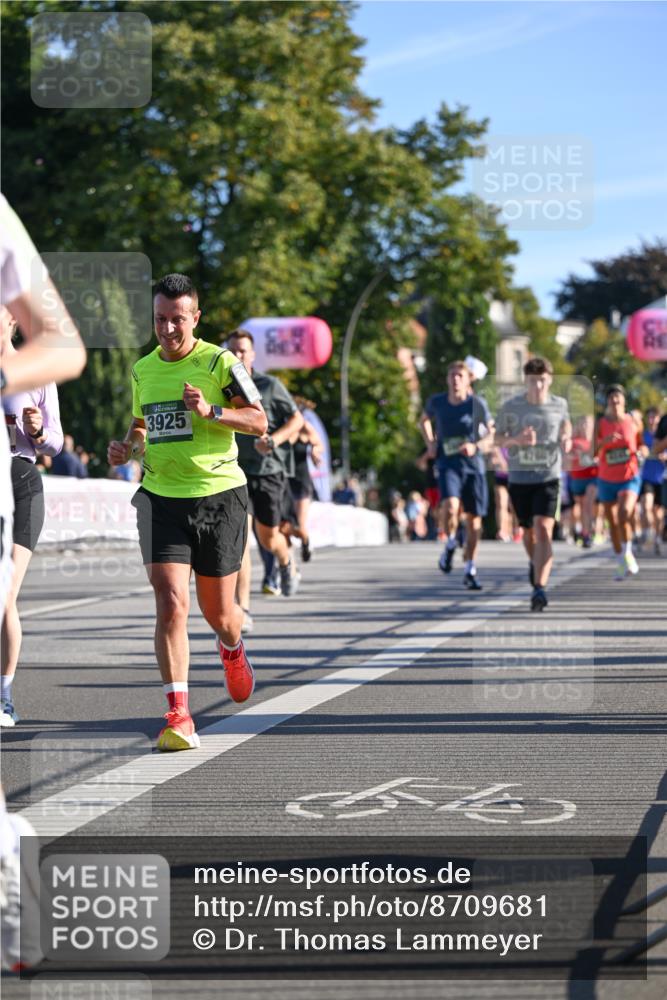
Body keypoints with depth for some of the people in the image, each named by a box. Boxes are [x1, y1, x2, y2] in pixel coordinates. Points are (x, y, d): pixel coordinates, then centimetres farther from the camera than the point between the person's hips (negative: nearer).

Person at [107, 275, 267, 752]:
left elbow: (259, 421, -7)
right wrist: (127, 447, 3)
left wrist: (209, 411, -23)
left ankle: (232, 649, 48)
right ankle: (179, 716, -14)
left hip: (219, 496, -2)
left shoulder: (219, 363, -5)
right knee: (170, 604, -15)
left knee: (217, 609, 9)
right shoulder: (143, 370, 10)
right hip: (162, 498, 2)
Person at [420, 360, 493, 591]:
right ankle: (450, 544, 4)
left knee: (474, 518, 5)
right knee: (451, 507, -27)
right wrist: (430, 443, 8)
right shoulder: (436, 402, 2)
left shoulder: (477, 404, -5)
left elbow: (493, 434, 0)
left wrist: (476, 446, -18)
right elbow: (424, 420, 23)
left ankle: (470, 570, 19)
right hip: (448, 465, 0)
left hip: (473, 465, 0)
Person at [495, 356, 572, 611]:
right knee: (529, 531, 16)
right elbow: (497, 439, 3)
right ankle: (534, 563, 50)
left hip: (549, 477, -1)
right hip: (519, 478, 1)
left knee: (543, 528, -18)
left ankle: (539, 588, -24)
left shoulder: (559, 405, 0)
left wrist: (567, 440, -2)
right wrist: (516, 440, -17)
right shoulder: (511, 406, -4)